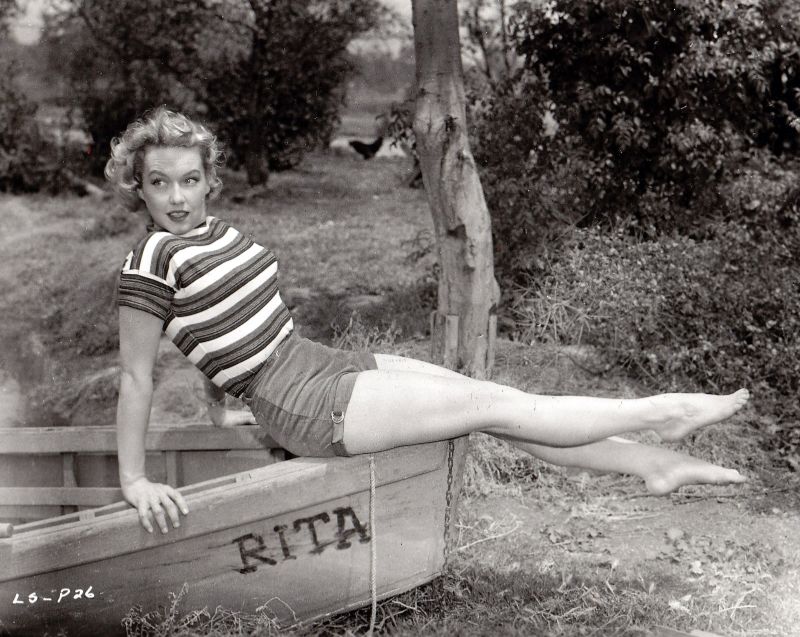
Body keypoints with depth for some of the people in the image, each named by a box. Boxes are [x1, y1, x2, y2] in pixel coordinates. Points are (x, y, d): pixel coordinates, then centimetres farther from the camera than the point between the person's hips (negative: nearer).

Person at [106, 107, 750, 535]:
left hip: (323, 362, 8)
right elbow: (136, 377, -10)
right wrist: (135, 481, -9)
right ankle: (665, 410, 0)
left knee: (485, 391, 0)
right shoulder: (153, 261, -14)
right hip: (305, 408, -8)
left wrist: (219, 409, 29)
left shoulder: (212, 230, 9)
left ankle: (653, 463, 6)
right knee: (492, 406, -8)